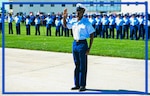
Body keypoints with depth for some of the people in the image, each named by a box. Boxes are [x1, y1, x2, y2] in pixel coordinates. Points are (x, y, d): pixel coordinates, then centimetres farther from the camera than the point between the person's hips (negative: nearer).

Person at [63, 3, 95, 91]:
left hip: (82, 44, -6)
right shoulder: (74, 23, 8)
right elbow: (65, 25, 24)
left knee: (83, 66, 0)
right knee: (76, 65, 11)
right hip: (75, 44, 6)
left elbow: (92, 35, -9)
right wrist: (64, 17, 4)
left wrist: (89, 48, -15)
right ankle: (77, 84, 19)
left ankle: (83, 85, 6)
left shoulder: (86, 23, -9)